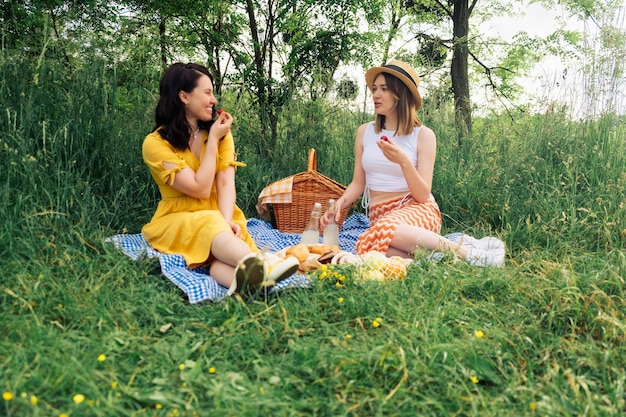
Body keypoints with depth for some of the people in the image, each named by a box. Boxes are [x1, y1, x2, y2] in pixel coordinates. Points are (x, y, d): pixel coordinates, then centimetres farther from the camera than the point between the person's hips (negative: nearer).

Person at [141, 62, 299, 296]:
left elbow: (226, 183, -8)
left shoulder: (220, 133, 5)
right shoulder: (155, 143, -10)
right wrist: (212, 140, -12)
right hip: (177, 222, -3)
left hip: (219, 219, 3)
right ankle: (262, 263, -66)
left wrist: (227, 221, -27)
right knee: (209, 225, -37)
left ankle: (243, 275, -67)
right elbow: (201, 189, -16)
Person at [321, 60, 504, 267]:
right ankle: (428, 250, -16)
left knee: (386, 228, -41)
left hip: (417, 210, -2)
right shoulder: (364, 132, 7)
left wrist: (404, 161, -23)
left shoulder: (423, 135, -3)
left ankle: (465, 251, -22)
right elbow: (358, 183, 10)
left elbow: (423, 195, -8)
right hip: (379, 214, 2)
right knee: (368, 248, -36)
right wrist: (338, 204, -10)